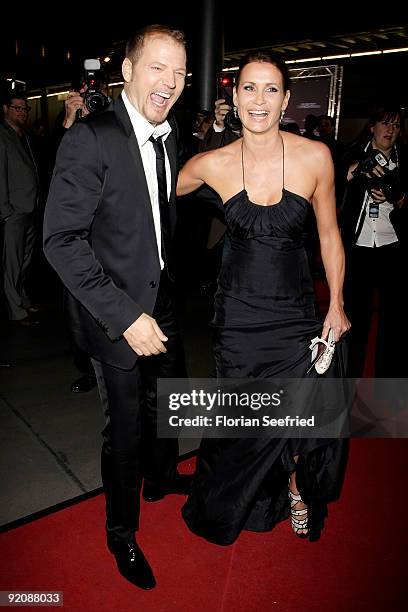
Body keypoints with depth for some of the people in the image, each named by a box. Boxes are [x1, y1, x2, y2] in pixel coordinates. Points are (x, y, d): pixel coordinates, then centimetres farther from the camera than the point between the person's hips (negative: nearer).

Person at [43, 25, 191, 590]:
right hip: (114, 312, -7)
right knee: (125, 423, 8)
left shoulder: (168, 139, 4)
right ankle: (122, 531, 36)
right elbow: (61, 241, -22)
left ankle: (161, 476, 53)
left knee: (168, 398, 23)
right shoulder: (90, 139, -19)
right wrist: (125, 316, -25)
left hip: (160, 303, 7)